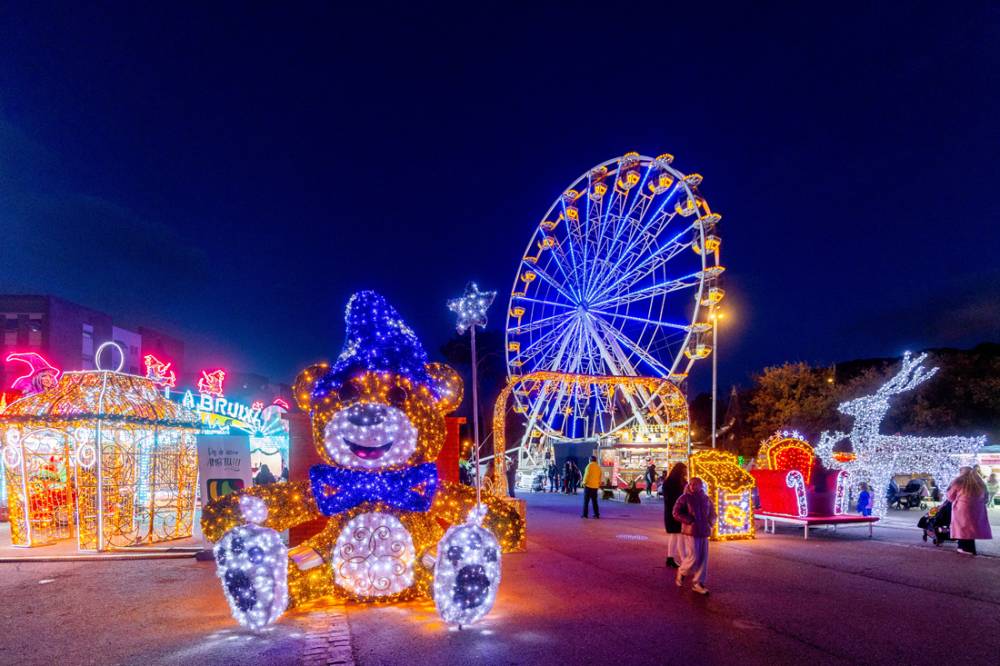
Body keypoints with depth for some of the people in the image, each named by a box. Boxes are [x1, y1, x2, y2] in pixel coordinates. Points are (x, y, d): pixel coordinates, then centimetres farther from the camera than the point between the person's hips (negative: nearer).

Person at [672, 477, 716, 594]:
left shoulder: (706, 499, 10)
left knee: (703, 558, 5)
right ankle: (682, 572, 22)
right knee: (693, 557, -7)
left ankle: (698, 583, 16)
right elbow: (676, 513, -8)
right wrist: (690, 520, -15)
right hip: (690, 531, -6)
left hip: (704, 532, 6)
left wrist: (710, 522, 3)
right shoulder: (684, 498, -6)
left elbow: (712, 513, 22)